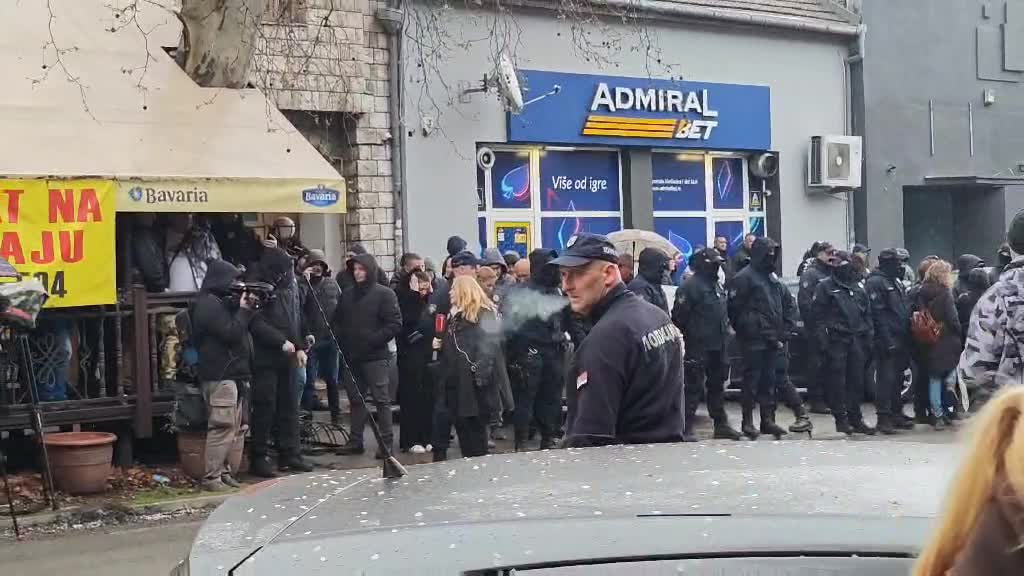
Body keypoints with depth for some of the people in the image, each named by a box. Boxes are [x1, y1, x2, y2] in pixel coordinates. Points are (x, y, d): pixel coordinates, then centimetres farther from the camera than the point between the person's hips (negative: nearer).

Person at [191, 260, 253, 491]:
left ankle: (224, 472, 17)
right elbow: (231, 333, -19)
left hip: (231, 374, 10)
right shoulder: (209, 305, -12)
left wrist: (246, 307, 5)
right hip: (220, 376, -10)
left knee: (234, 428, 11)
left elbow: (238, 328, 19)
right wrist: (244, 309, -9)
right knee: (222, 428, -12)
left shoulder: (221, 303, 20)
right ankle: (212, 478, -9)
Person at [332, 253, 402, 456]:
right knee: (355, 399, 10)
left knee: (382, 400, -3)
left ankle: (386, 442, 1)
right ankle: (355, 441, 15)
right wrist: (341, 339, 2)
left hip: (376, 357, -6)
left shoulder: (384, 294, -4)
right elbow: (336, 322, 21)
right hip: (352, 357, 6)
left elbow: (395, 325, -10)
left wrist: (373, 340, -17)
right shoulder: (347, 296, 15)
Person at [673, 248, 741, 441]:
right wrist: (687, 336, -13)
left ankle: (721, 425, 24)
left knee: (717, 385, 15)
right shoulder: (690, 286, -13)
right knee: (694, 387, -7)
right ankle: (686, 429, -4)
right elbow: (679, 316, -16)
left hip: (717, 345, 9)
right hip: (698, 346, -9)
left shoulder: (717, 285, 16)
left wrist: (724, 334, 17)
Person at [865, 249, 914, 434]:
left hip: (900, 340, 9)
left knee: (897, 378, 12)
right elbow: (878, 314, -17)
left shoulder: (896, 282, 19)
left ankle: (897, 414, 19)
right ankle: (884, 418, -7)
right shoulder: (875, 282, -10)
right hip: (887, 340, -9)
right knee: (887, 378, -9)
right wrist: (887, 340, -22)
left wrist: (906, 337, 16)